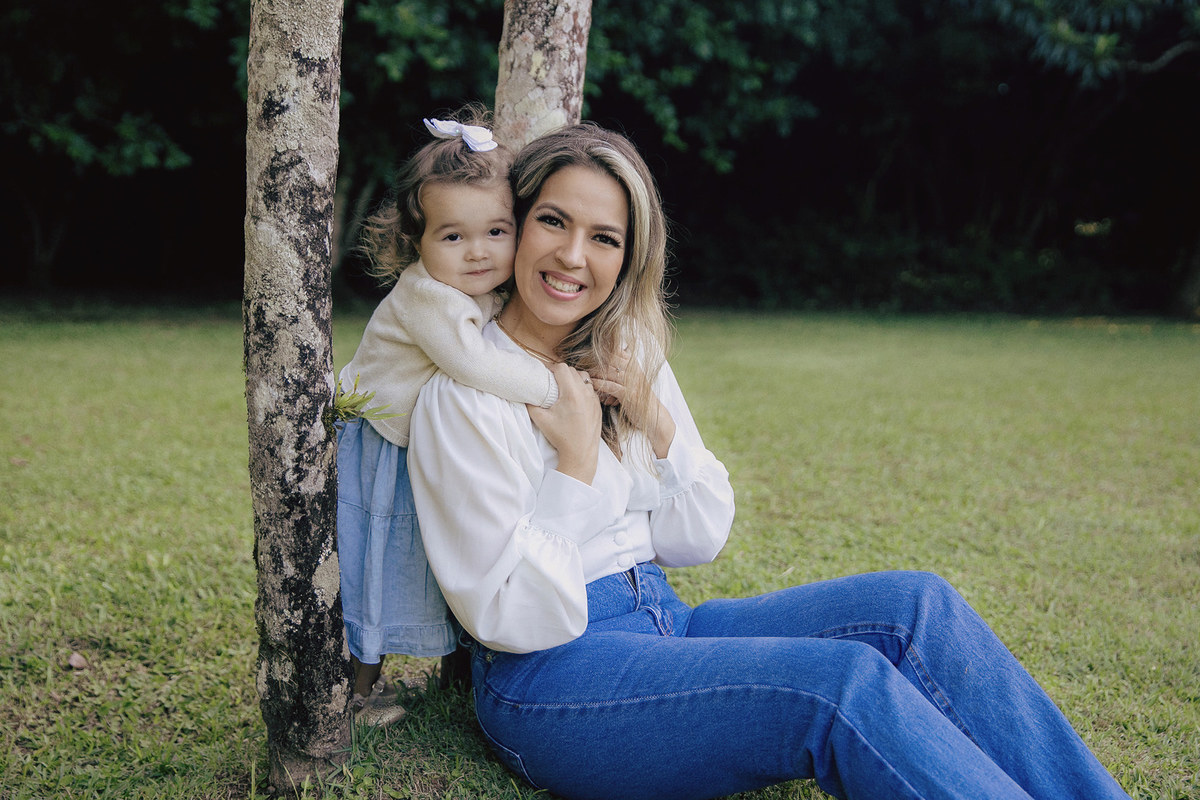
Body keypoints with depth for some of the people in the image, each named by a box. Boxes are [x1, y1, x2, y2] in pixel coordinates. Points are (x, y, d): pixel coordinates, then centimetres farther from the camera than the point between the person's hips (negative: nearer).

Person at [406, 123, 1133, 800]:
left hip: (662, 628, 7)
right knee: (841, 679, -28)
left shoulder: (630, 359, 9)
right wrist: (577, 456, -19)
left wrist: (655, 419, -6)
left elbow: (699, 541, 9)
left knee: (914, 607, -12)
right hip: (547, 682, -7)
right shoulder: (463, 395, -13)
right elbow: (516, 619, -16)